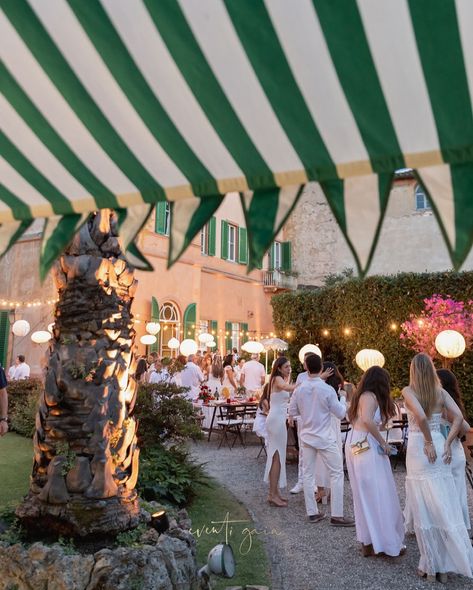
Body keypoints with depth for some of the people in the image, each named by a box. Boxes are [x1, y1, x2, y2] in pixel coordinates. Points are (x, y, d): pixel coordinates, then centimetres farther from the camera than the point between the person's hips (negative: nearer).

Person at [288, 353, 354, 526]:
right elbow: (340, 413, -8)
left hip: (306, 437, 4)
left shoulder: (299, 389, -5)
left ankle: (312, 512, 17)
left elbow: (292, 411, 4)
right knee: (336, 473, 5)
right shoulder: (328, 390, -16)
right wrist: (343, 398, 7)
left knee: (308, 474, 11)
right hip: (325, 438, -4)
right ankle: (336, 515, 5)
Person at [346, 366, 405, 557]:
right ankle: (387, 541, 9)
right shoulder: (370, 397, -12)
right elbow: (367, 420, -28)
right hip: (368, 448, -9)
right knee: (378, 495, 0)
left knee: (364, 494, 14)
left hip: (356, 446, 9)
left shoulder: (362, 396, 15)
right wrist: (383, 442, -19)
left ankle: (367, 541, 22)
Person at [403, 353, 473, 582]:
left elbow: (421, 416, -23)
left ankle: (430, 566, 14)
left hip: (419, 449, -4)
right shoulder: (441, 392, 4)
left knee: (424, 509, 5)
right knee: (445, 507, 11)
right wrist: (446, 444, -3)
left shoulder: (408, 391, -8)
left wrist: (429, 443, -13)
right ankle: (445, 565, 19)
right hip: (439, 448, 4)